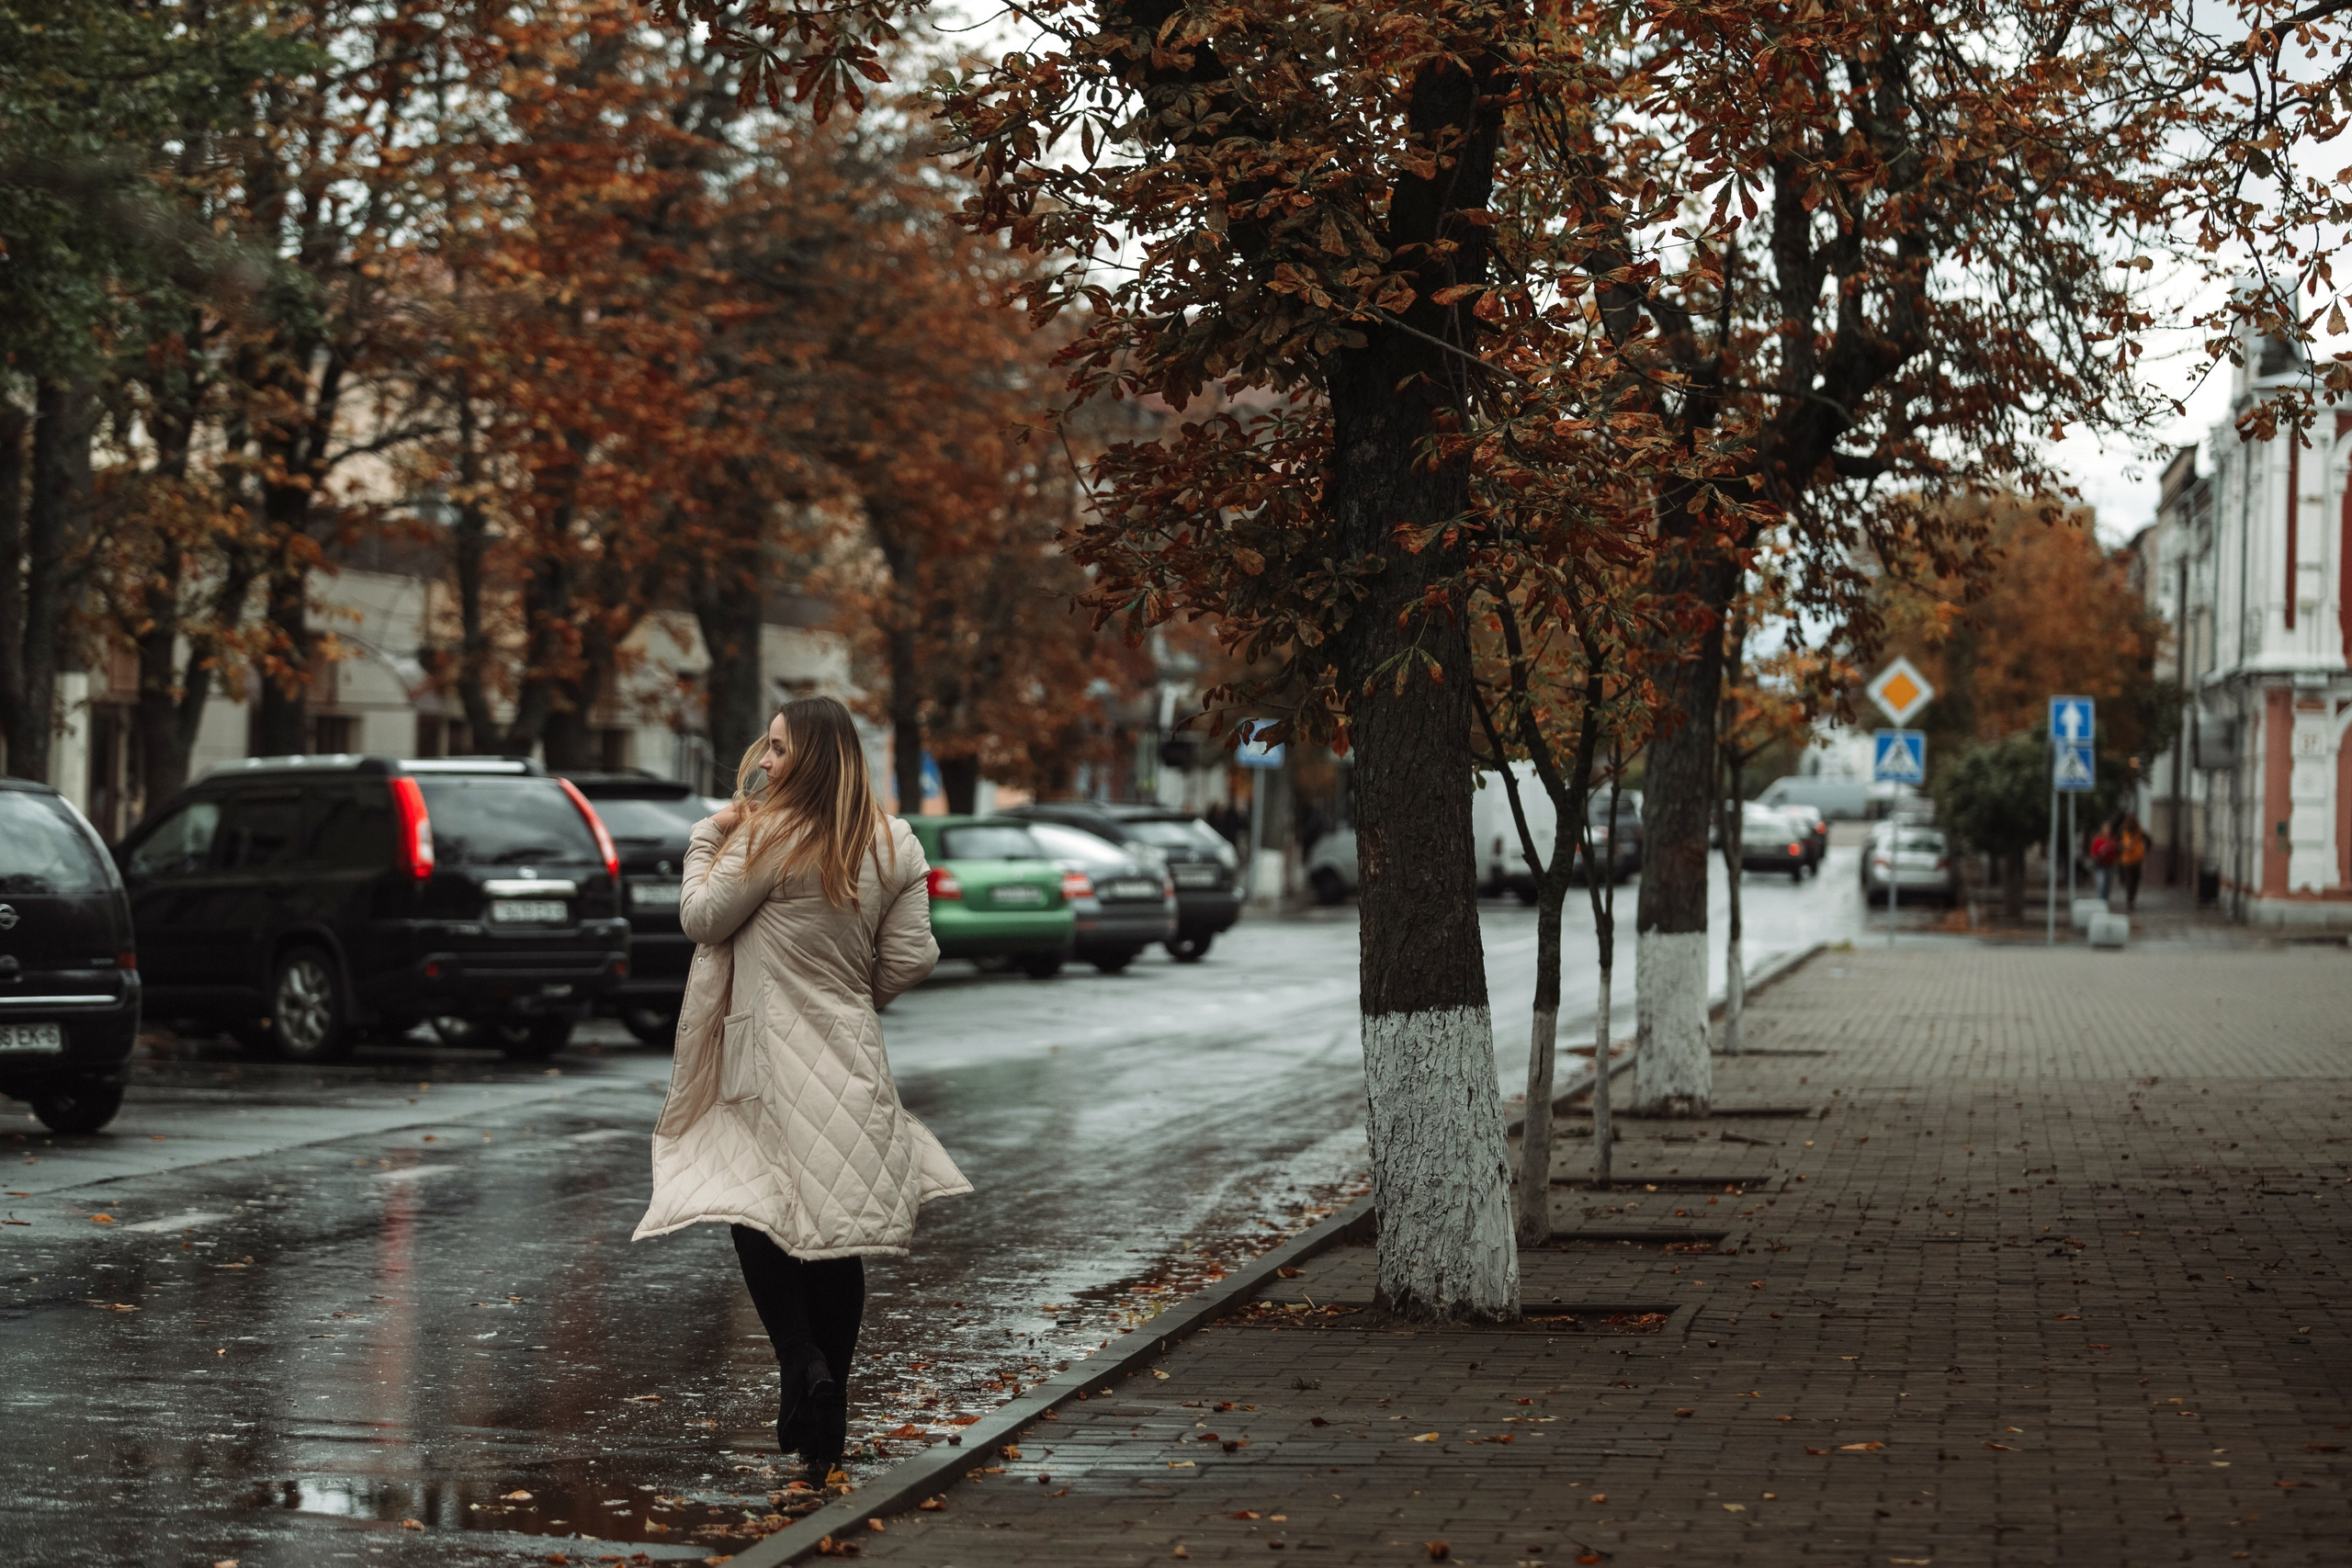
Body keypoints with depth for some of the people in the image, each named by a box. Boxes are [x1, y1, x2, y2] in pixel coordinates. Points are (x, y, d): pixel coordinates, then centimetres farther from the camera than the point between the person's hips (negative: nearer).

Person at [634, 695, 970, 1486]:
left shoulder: (773, 835, -12)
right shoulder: (894, 845, 6)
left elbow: (701, 918, -4)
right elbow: (910, 960, 4)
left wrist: (708, 836, 7)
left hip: (775, 1056, -6)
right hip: (853, 1061, 6)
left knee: (756, 1216, -2)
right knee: (837, 1233, 10)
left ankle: (802, 1364, -21)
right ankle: (829, 1413, 14)